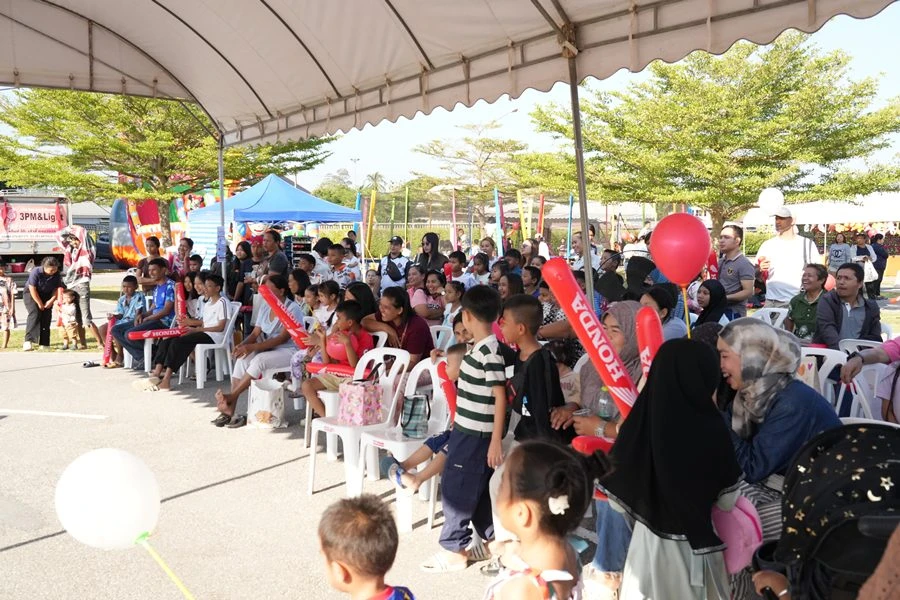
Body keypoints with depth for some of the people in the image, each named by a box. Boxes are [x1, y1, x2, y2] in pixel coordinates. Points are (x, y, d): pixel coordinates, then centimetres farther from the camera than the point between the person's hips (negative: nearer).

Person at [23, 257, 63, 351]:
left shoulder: (57, 274, -14)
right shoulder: (36, 272, -26)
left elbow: (57, 288, -3)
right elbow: (32, 289, -23)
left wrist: (51, 300, -16)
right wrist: (40, 303, -20)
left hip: (47, 295, 4)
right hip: (31, 293, -4)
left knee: (46, 317, -4)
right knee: (35, 313, -24)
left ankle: (44, 343, 4)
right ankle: (28, 341, -31)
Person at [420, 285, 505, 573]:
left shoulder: (490, 351, -21)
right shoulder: (478, 348, 8)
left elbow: (500, 397, -21)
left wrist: (496, 441, -20)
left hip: (476, 435, -9)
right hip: (466, 429, 9)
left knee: (456, 489, 1)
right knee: (479, 489, 17)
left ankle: (454, 549, 13)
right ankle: (494, 539, 29)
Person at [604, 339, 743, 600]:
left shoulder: (637, 425, -17)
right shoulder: (712, 429, -19)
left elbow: (617, 499, -8)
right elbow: (728, 501, -6)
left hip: (648, 542, 1)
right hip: (695, 546, -1)